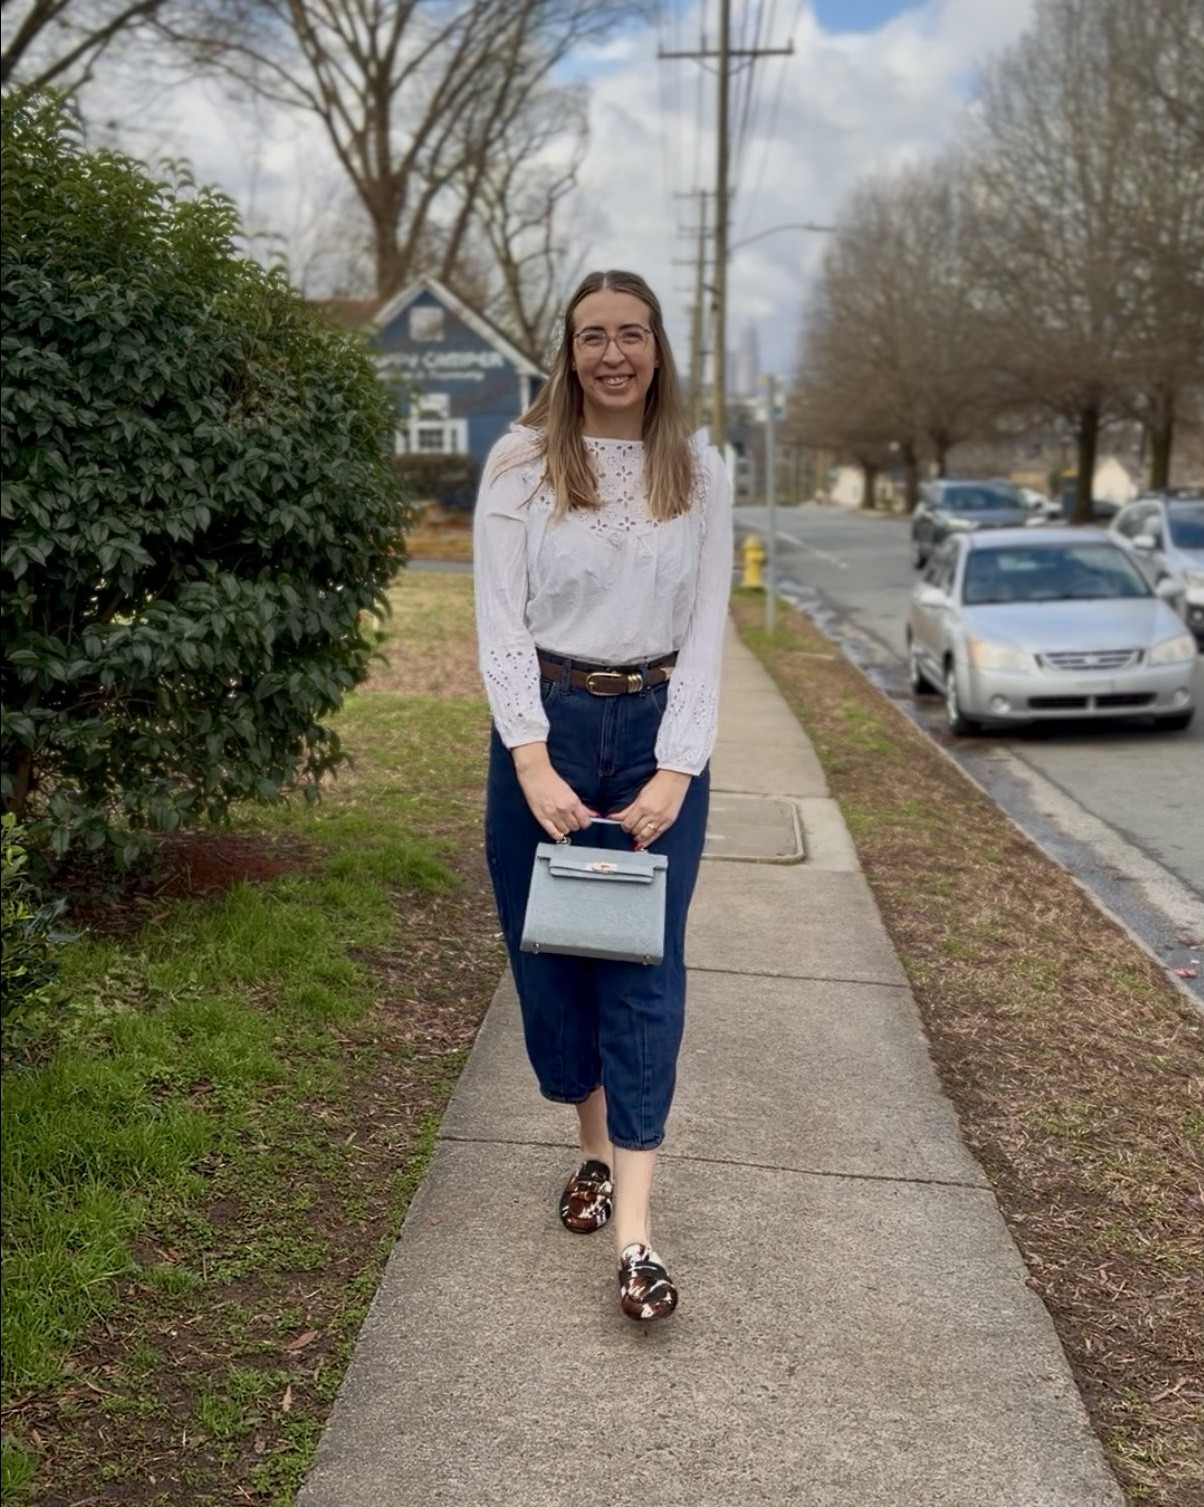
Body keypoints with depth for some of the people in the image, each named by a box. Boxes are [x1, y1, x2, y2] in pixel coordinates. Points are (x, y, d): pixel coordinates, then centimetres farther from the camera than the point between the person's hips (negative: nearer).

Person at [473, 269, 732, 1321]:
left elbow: (705, 629, -1)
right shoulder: (522, 463, -2)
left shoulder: (698, 472, 2)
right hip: (545, 725, 0)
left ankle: (635, 1224, -3)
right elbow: (501, 620, -7)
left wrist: (677, 768, -12)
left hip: (658, 730, 0)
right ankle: (597, 1148, 28)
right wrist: (531, 759, -17)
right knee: (550, 948, 7)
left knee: (646, 966, -4)